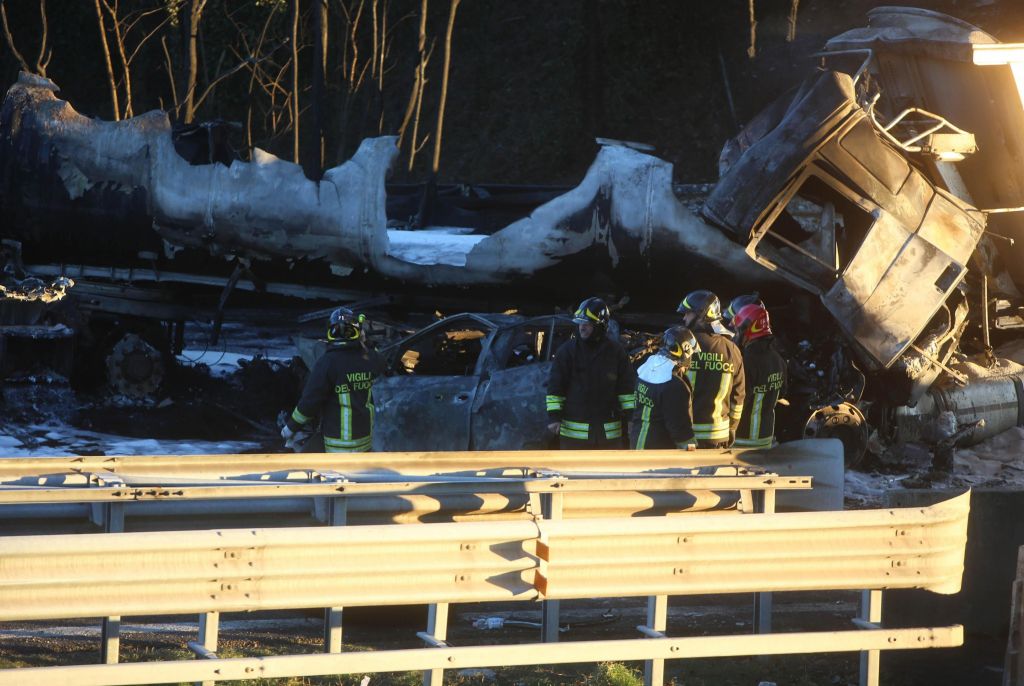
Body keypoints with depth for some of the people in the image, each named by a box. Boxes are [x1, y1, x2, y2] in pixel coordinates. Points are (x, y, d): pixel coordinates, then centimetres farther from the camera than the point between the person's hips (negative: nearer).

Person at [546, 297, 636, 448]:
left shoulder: (615, 351, 2)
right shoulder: (568, 350, -2)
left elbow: (626, 386, 6)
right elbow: (555, 386, -2)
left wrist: (630, 416, -1)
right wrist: (553, 416, -8)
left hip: (608, 429, 1)